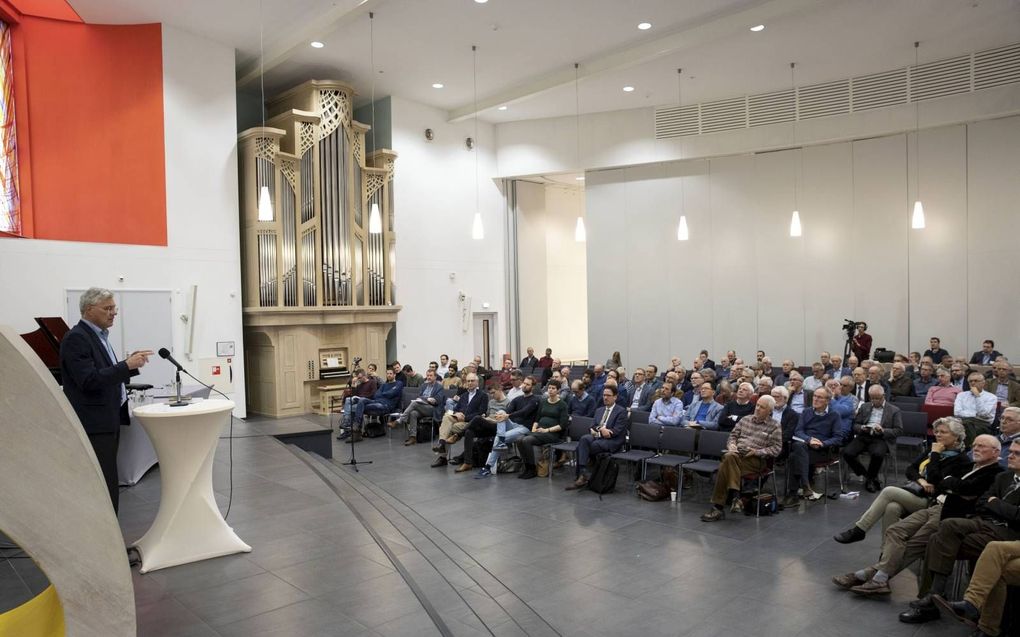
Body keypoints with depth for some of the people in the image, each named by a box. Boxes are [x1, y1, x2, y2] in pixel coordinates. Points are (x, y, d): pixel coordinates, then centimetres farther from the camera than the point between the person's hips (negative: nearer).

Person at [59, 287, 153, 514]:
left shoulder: (99, 336, 17)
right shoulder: (76, 338, -12)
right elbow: (89, 380, -21)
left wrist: (130, 365, 5)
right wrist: (127, 365, -23)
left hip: (109, 421, 9)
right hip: (94, 425, -9)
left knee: (108, 486, 11)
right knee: (105, 488, -9)